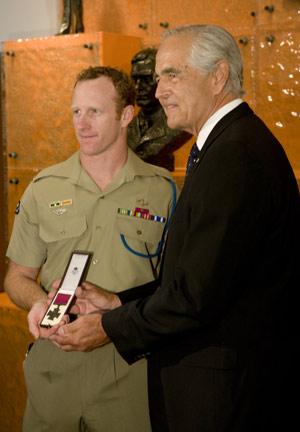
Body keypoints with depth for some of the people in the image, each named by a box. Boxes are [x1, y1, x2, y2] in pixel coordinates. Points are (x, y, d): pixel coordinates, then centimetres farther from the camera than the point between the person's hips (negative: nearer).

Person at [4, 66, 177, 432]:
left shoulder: (162, 190, -1)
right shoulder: (44, 189, 3)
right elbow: (17, 277, 10)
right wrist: (38, 302, -13)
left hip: (131, 364, -1)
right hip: (54, 362, 2)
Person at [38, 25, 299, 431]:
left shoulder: (236, 154, -22)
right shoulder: (231, 143, 11)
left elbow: (198, 293, -24)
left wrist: (110, 328, -11)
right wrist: (119, 303, 6)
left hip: (223, 390, -9)